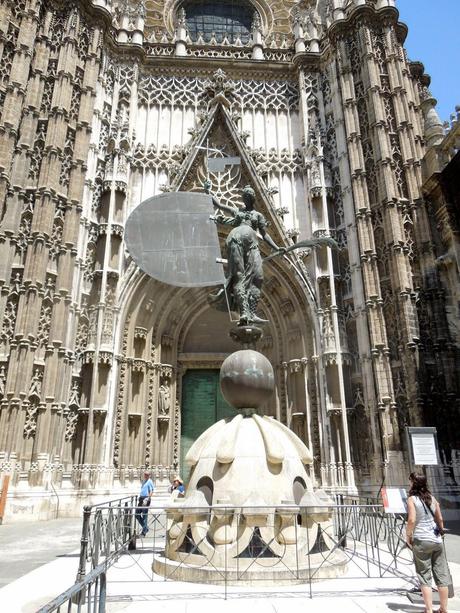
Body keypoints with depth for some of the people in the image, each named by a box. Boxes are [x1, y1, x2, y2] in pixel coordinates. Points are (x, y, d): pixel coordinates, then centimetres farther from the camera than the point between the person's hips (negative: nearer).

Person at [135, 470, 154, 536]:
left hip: (146, 499, -9)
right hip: (141, 498, 9)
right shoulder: (143, 481, 19)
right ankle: (145, 528, 23)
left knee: (144, 515, -5)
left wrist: (147, 499, -24)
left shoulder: (150, 481, -5)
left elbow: (151, 491, -14)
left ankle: (144, 532, 5)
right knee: (137, 514, 9)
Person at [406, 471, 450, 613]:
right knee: (441, 575, 12)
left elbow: (411, 520, -17)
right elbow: (440, 519, 10)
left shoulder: (412, 499, -9)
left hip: (421, 541, -5)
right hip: (436, 540, 5)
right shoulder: (432, 498, 6)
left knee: (424, 576, 5)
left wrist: (408, 536, -4)